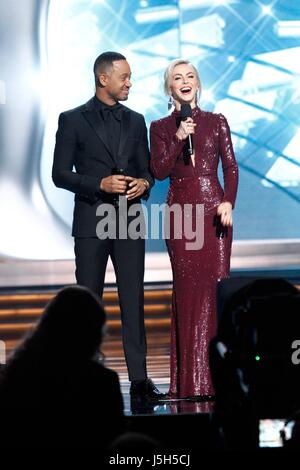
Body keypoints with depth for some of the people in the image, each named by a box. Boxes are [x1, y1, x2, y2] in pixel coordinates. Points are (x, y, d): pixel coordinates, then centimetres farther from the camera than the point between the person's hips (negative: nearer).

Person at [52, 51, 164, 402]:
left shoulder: (135, 121, 13)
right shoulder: (73, 120, 0)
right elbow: (60, 174, -3)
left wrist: (144, 183, -7)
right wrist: (101, 184, -16)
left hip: (129, 220, 3)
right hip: (91, 221, -3)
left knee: (134, 301, 1)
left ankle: (138, 378, 3)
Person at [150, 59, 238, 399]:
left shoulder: (217, 122, 9)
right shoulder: (161, 128, 9)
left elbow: (230, 167, 4)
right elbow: (159, 171, -1)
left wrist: (228, 202, -10)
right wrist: (179, 138, -13)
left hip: (214, 208, 0)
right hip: (180, 211, 0)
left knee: (216, 285, -6)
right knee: (187, 289, -3)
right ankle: (190, 380, 0)